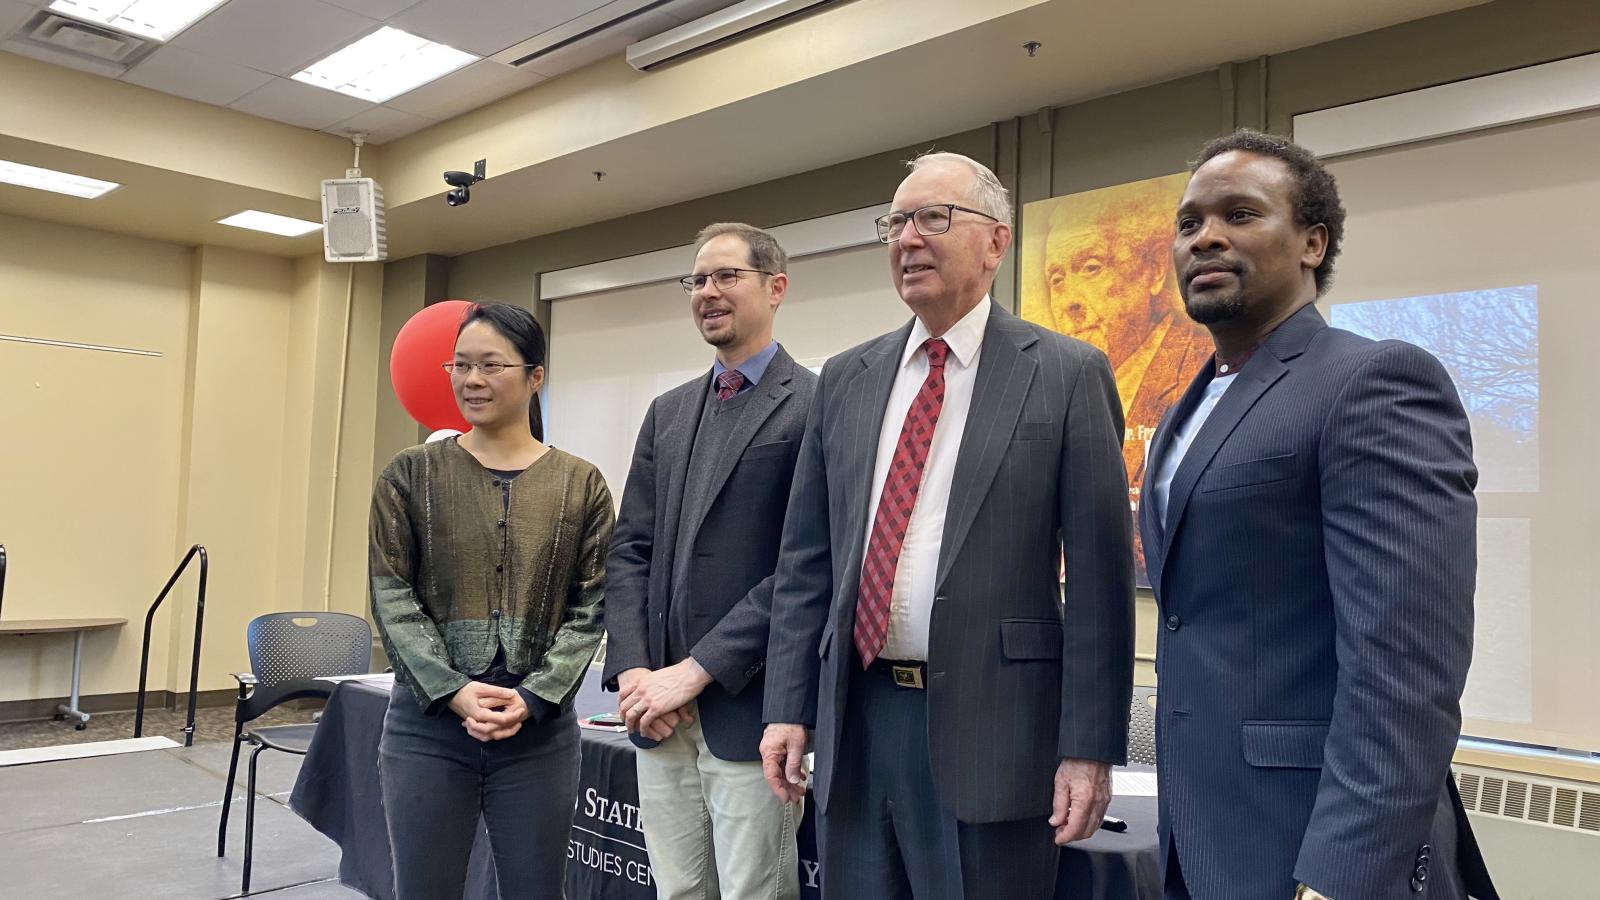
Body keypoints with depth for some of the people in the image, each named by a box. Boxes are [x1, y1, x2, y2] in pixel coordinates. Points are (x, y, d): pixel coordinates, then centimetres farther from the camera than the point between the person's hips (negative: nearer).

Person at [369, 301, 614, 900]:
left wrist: (533, 698, -13)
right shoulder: (412, 474, 2)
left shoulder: (581, 485, 2)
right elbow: (391, 597, -3)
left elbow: (589, 608, -1)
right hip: (427, 723, 0)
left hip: (539, 730, 0)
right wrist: (454, 691, -13)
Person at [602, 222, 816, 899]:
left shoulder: (814, 407, -7)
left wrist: (697, 670, -15)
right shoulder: (668, 412, 15)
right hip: (662, 711, 6)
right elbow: (629, 550, 11)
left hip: (750, 707, -6)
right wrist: (633, 670, -3)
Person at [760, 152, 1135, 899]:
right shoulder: (845, 379, 9)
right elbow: (805, 562, 10)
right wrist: (787, 708, 5)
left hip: (991, 725, -4)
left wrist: (1089, 747, -9)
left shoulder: (1067, 374, -3)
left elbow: (1098, 577, -6)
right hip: (856, 722, 4)